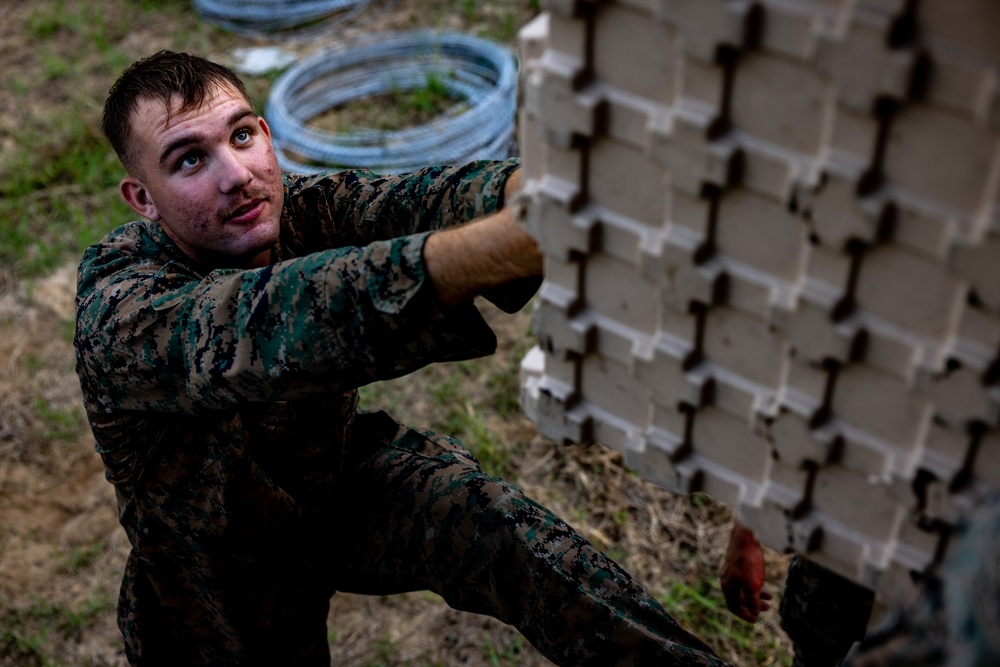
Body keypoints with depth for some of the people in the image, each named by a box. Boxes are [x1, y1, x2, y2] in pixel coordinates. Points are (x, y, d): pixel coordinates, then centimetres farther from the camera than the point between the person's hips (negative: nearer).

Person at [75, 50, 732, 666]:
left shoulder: (299, 208, -18)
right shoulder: (119, 316, -33)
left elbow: (419, 200, -37)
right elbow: (260, 325, -53)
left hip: (342, 480, 2)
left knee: (483, 518, -23)